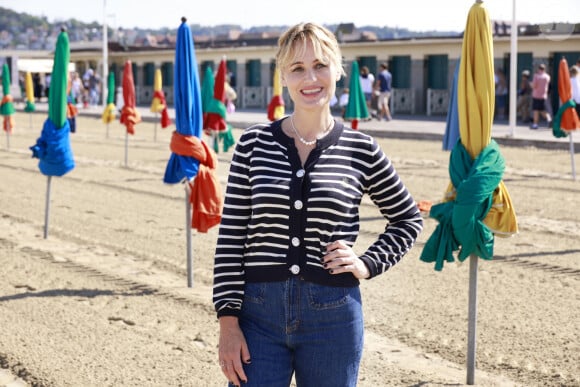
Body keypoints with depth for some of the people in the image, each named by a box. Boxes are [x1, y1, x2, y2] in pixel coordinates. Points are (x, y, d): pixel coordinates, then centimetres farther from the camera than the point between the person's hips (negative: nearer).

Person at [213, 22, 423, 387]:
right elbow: (231, 238, 0)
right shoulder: (253, 143, 0)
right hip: (259, 313, 0)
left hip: (333, 316, 0)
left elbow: (409, 219, 14)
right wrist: (228, 320, -4)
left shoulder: (361, 149, -1)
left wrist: (369, 264, 0)